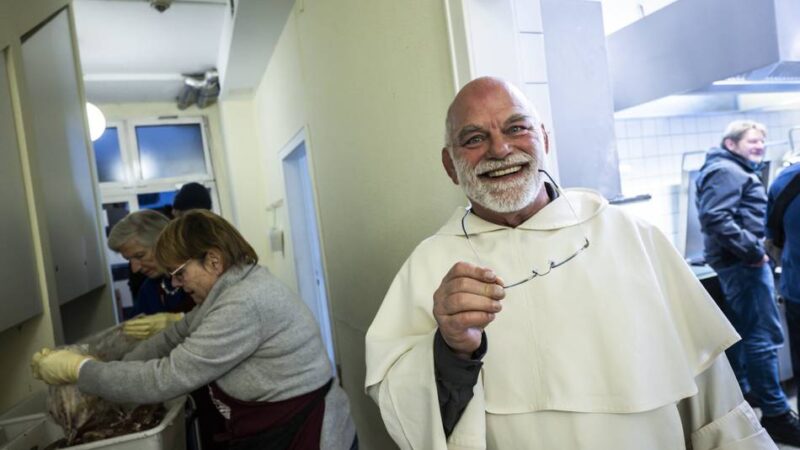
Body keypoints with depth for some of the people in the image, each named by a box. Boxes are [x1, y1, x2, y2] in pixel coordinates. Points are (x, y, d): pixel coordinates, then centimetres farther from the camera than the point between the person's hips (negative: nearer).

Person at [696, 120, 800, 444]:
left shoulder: (736, 171, 22)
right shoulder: (726, 171, -13)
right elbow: (715, 217, -26)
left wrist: (753, 247, 15)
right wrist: (752, 250, -22)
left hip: (736, 261, 11)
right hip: (742, 262, -11)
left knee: (741, 330, 17)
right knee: (764, 335, -9)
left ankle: (739, 391, 29)